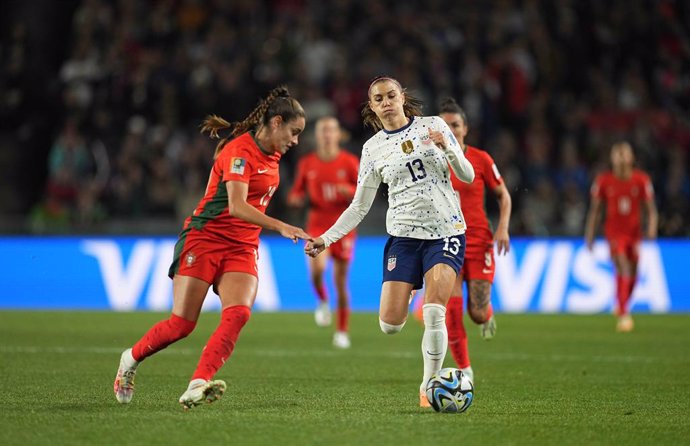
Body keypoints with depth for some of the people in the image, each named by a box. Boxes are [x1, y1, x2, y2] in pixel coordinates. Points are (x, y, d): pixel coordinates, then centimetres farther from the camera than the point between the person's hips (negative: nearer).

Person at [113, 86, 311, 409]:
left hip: (242, 248, 7)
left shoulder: (271, 154, 10)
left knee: (237, 314, -20)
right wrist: (281, 226, -40)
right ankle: (131, 358, 22)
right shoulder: (239, 150, -17)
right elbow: (237, 206, -31)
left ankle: (197, 385, -31)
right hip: (205, 239, -7)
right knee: (182, 324, -7)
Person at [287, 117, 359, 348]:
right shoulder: (307, 164, 5)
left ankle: (342, 331, 14)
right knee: (316, 268, -26)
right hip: (317, 224, 1)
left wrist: (349, 191, -21)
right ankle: (322, 301, 5)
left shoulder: (350, 162, -1)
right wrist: (296, 198, -9)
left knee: (341, 281, 2)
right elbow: (297, 193, 15)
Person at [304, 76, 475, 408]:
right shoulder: (373, 148, 6)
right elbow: (359, 206, 8)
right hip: (404, 235, 2)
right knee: (390, 324, -9)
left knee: (434, 314, -19)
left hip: (447, 232, -2)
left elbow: (467, 176, 3)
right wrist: (327, 238, -4)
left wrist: (448, 148, -16)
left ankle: (429, 387, -2)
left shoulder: (433, 125, 3)